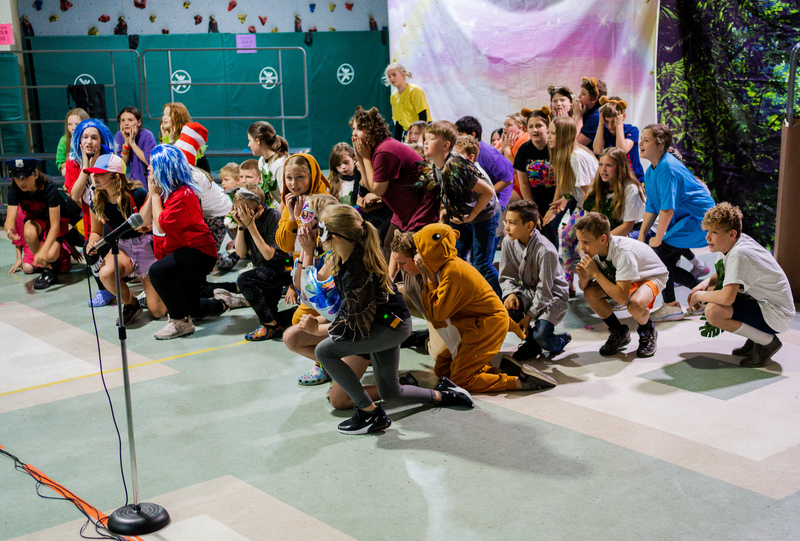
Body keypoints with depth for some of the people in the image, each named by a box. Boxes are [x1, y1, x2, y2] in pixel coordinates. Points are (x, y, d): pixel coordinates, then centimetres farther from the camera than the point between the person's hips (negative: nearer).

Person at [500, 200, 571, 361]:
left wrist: (529, 315, -19)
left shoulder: (546, 251, -27)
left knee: (541, 335, -27)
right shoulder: (509, 242, -9)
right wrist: (510, 293, -20)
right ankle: (531, 342, 1)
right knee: (504, 307, -25)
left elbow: (544, 291, -21)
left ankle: (560, 341, 13)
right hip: (528, 292, 6)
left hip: (552, 295, -6)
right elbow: (506, 276, 0)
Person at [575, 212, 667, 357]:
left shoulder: (623, 253, -40)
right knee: (590, 293, -17)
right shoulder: (593, 249, -20)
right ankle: (619, 333, 6)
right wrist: (584, 278, -33)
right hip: (623, 277, 7)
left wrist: (596, 273, -40)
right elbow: (584, 288, -9)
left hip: (652, 276, -7)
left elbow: (622, 298, -41)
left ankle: (648, 333, -1)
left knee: (635, 305, -37)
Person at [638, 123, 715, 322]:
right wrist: (642, 234, 4)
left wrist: (658, 239, -20)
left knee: (659, 253, -15)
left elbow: (667, 209, -26)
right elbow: (651, 207, 12)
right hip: (684, 217, 10)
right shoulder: (651, 171, 8)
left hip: (698, 217, -10)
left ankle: (671, 306, -4)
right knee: (666, 262, 5)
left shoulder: (668, 168, -23)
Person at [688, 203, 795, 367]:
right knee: (712, 292, 13)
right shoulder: (738, 242, 3)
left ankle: (767, 341, -8)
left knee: (713, 311, -28)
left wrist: (699, 295, -16)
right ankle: (757, 336, 13)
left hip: (776, 316, -10)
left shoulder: (739, 255, -25)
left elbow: (727, 297, -35)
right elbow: (723, 275, 23)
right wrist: (706, 282, 1)